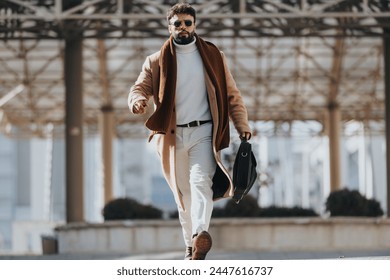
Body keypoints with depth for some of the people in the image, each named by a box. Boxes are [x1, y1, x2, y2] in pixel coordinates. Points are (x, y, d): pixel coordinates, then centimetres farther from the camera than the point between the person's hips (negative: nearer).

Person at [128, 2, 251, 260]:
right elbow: (140, 87, 6)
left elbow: (232, 94, 11)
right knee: (183, 192, 6)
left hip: (203, 132, -2)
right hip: (172, 135, 2)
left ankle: (201, 235, -41)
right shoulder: (157, 61, 10)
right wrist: (138, 100, -20)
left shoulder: (213, 56, 10)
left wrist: (242, 125, -1)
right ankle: (190, 245, 15)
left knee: (200, 181, -23)